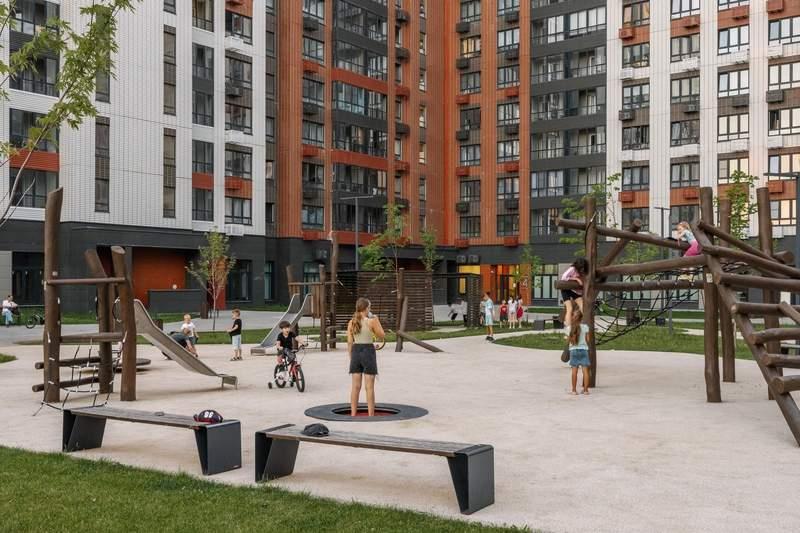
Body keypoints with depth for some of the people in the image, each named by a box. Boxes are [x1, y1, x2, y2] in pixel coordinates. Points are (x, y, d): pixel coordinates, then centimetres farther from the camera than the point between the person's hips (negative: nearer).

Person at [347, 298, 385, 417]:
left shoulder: (351, 322, 3)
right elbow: (382, 335, 2)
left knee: (355, 386, 8)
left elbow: (350, 342, 4)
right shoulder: (372, 321, -9)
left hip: (355, 352, 4)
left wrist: (351, 357, 13)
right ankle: (371, 415, 4)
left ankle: (353, 414, 10)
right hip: (368, 352, -4)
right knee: (369, 387, 1)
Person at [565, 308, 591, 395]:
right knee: (585, 370, 2)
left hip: (573, 350, 0)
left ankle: (574, 390, 6)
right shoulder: (585, 327, -5)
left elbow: (568, 340, 1)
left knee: (574, 370, 3)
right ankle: (586, 390, 3)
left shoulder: (569, 328, -4)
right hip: (584, 349, 0)